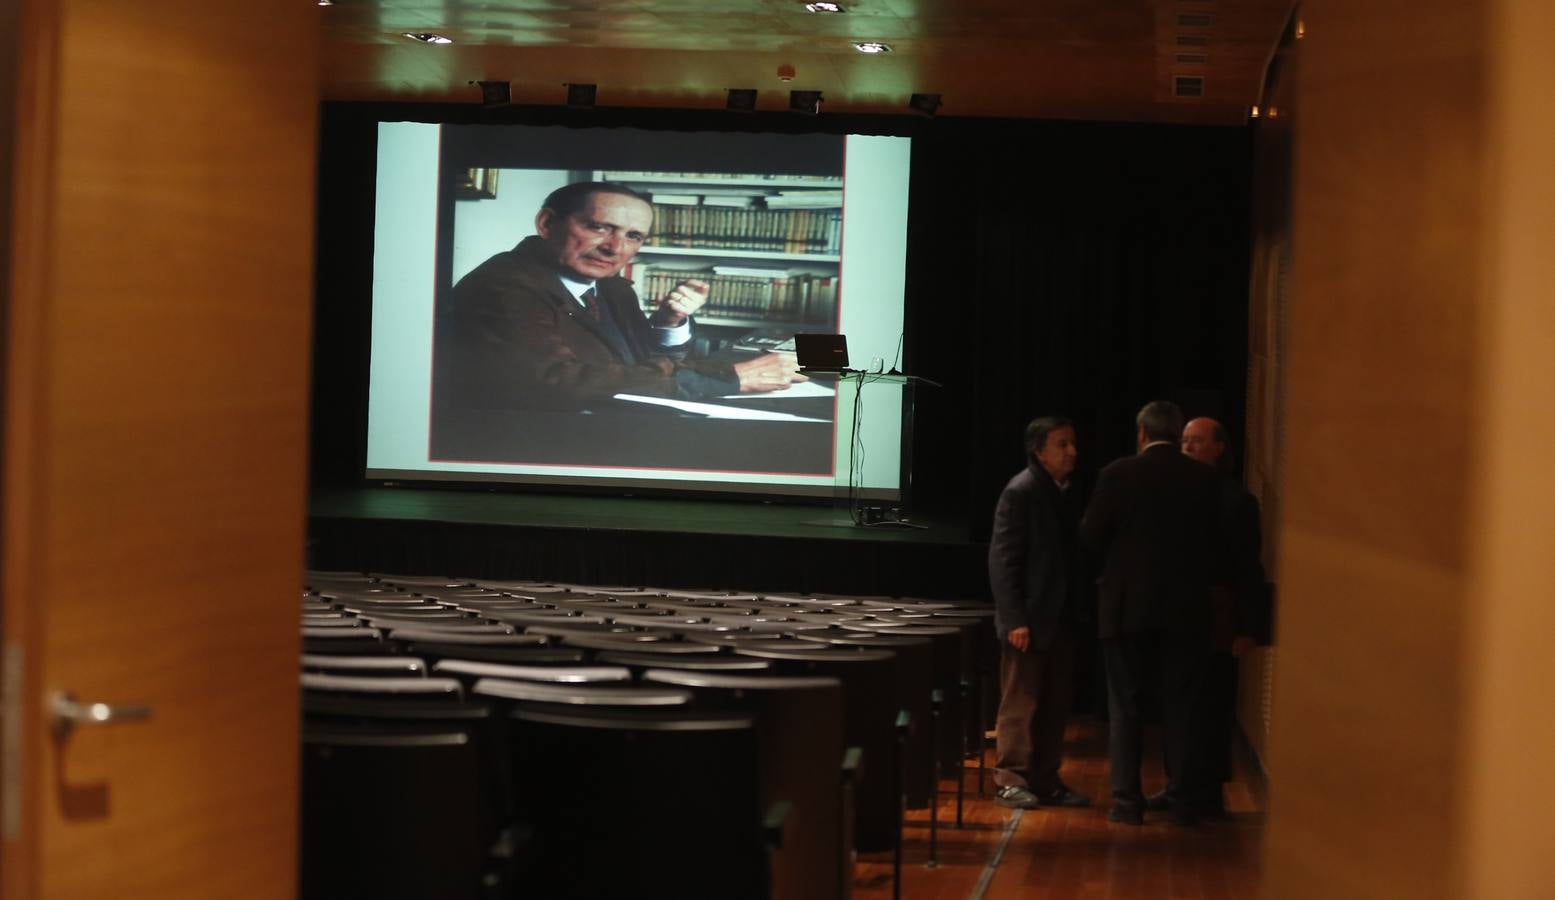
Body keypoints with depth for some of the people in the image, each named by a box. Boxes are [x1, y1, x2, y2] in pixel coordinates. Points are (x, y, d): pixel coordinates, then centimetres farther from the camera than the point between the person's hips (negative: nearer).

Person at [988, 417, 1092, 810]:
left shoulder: (1066, 494, 12)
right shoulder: (1020, 492, -11)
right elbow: (1002, 560, -14)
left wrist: (1076, 614, 10)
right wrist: (1014, 620, -19)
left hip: (1060, 619, 8)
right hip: (1029, 620, -8)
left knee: (1055, 706, 11)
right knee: (1020, 704, -2)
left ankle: (1046, 781, 17)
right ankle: (1010, 780, 4)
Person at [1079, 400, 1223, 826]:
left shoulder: (1119, 474, -8)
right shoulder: (1204, 480, -1)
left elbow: (1090, 535, -4)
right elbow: (1215, 546, 3)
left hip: (1127, 605, -2)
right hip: (1186, 609, 2)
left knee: (1124, 708, 5)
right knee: (1179, 709, 8)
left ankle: (1127, 801, 3)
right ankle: (1183, 801, 8)